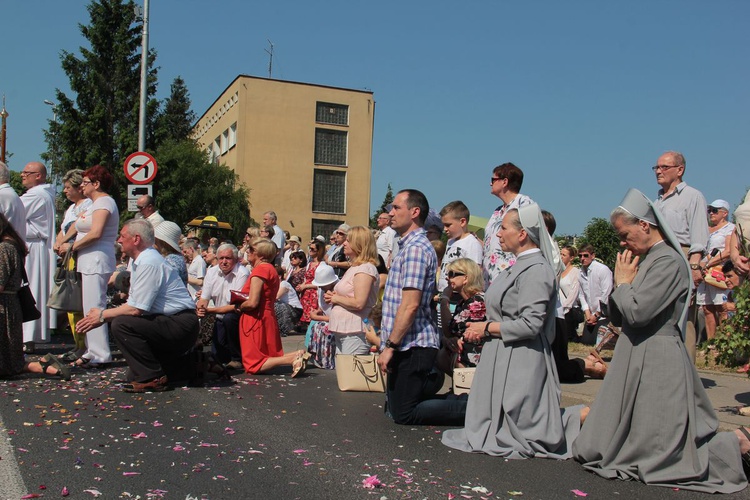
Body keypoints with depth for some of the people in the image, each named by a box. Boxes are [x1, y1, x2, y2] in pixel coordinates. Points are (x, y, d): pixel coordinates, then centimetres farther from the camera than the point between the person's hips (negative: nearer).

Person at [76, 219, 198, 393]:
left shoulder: (149, 263, -16)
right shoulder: (141, 262, 16)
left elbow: (136, 309, -19)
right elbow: (134, 304, 16)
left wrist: (103, 315, -6)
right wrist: (104, 316, 7)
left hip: (180, 326, -10)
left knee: (121, 324, -20)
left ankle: (152, 378, -11)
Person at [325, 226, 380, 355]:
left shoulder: (365, 268, -12)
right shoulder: (354, 268, 19)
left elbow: (358, 303, -21)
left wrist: (335, 298, -7)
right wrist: (332, 296, 7)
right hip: (342, 331, 10)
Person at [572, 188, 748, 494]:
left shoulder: (668, 261, -16)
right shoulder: (643, 259, 11)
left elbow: (637, 312, -25)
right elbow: (617, 317, 13)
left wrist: (623, 283, -8)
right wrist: (621, 284, -2)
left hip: (656, 361, -9)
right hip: (634, 358, 9)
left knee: (659, 456, -1)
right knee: (603, 447, 15)